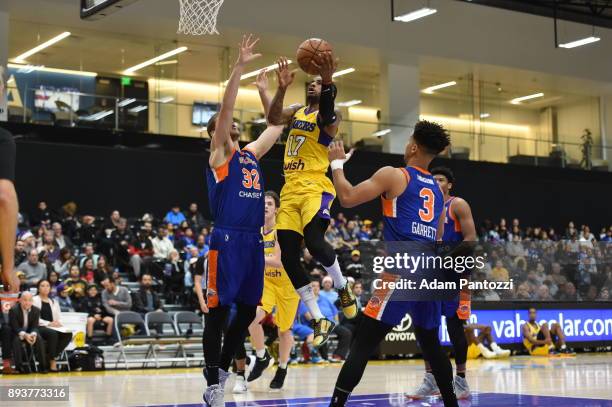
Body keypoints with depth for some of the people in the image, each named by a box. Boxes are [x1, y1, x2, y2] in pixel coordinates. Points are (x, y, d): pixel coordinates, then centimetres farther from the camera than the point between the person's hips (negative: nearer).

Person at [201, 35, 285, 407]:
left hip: (254, 240, 7)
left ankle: (222, 369, 25)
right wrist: (240, 66, -16)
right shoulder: (219, 154, 0)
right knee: (218, 311, -4)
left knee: (248, 311, 10)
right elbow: (225, 109, -12)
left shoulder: (251, 153, 19)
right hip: (227, 239, -7)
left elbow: (277, 126, 28)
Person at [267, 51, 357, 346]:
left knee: (314, 241, -29)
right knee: (288, 257, -1)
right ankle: (319, 320, 7)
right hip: (290, 188, 7)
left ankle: (343, 288, 1)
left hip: (315, 187, -7)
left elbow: (326, 115, -26)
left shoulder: (329, 117, 0)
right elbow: (273, 118, 0)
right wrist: (282, 88, -15)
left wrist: (328, 81, -42)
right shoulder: (296, 111, 19)